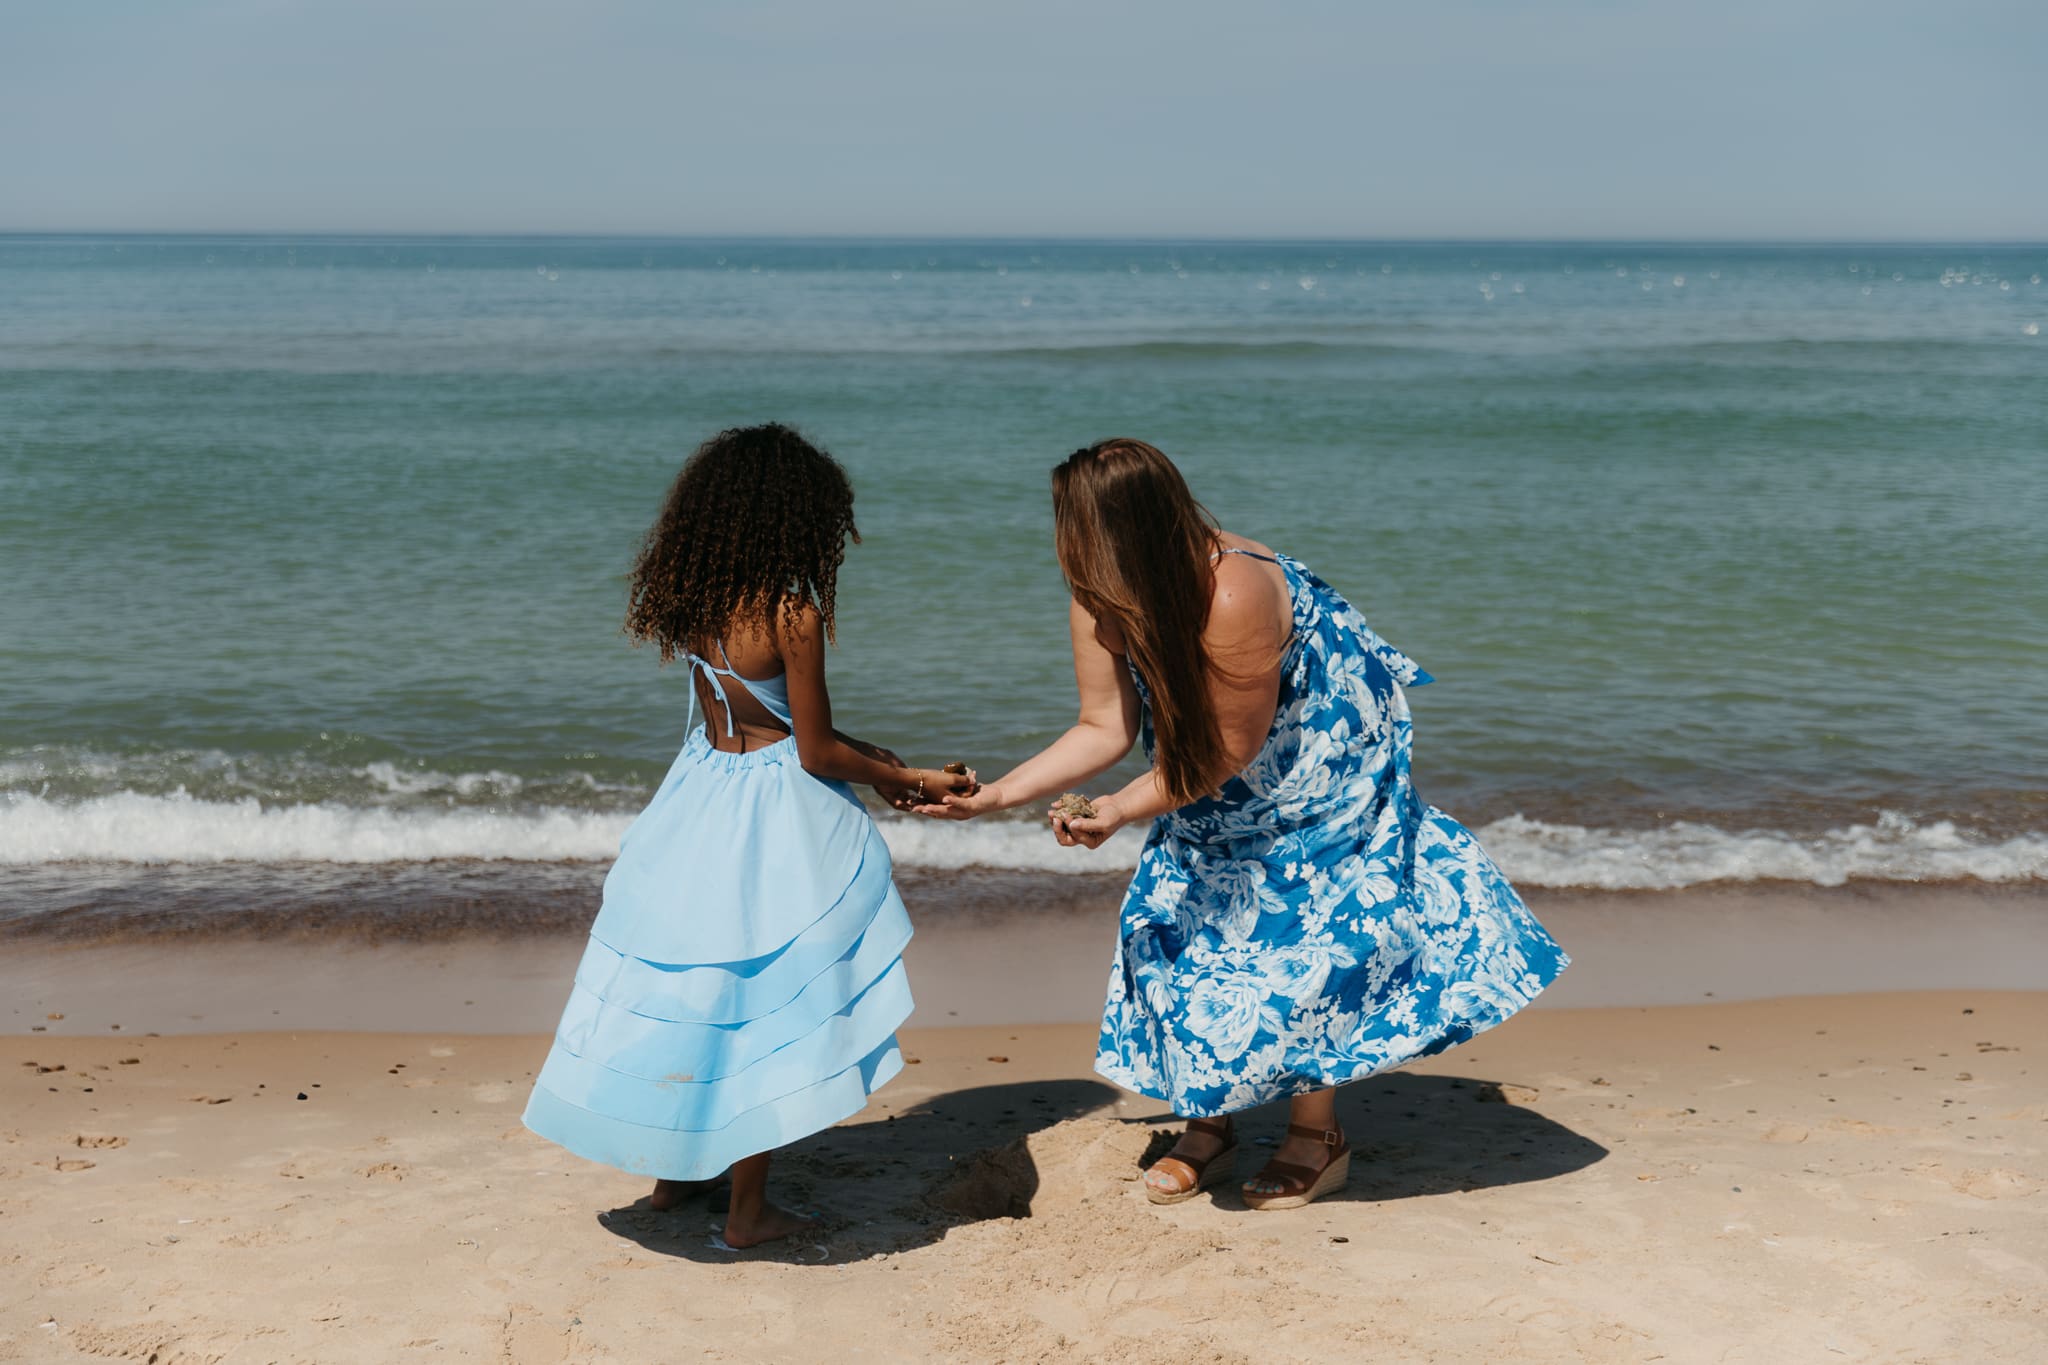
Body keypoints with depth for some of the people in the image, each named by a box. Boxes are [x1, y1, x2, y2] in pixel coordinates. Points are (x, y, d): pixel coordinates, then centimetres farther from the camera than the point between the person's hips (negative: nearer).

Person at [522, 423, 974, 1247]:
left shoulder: (691, 602, 0)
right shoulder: (792, 613, -20)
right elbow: (816, 752, -14)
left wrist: (867, 759, 13)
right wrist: (903, 780, 1)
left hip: (699, 801, 7)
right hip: (774, 818, -6)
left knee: (687, 983, 20)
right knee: (760, 999, 5)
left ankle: (672, 1168, 35)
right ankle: (749, 1209, 15)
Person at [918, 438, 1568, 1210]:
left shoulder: (1233, 597, -39)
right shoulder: (1099, 605, -17)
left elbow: (1230, 749, -29)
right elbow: (1104, 729, -12)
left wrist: (1119, 812, -31)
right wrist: (995, 796, -17)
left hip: (1321, 769, -7)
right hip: (1222, 797, 7)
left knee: (1300, 937, -6)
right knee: (1178, 930, 3)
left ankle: (1318, 1138, 13)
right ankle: (1208, 1129, 18)